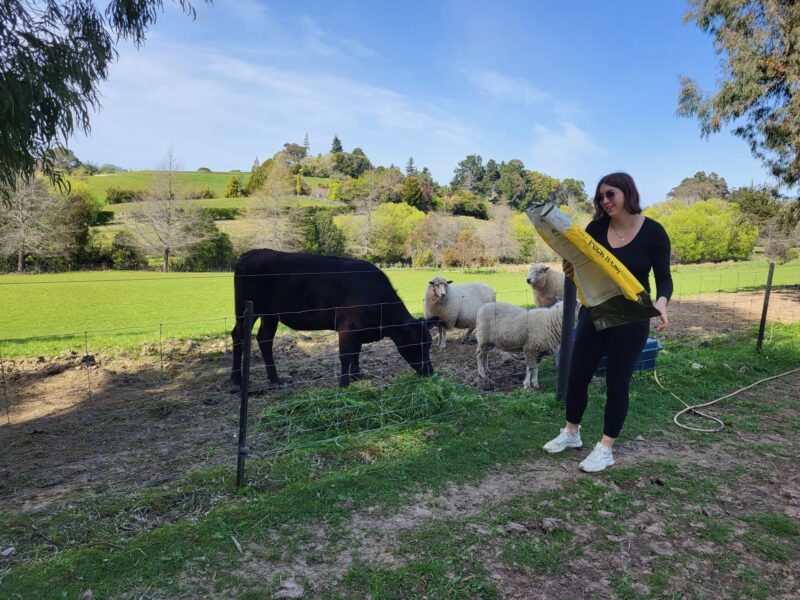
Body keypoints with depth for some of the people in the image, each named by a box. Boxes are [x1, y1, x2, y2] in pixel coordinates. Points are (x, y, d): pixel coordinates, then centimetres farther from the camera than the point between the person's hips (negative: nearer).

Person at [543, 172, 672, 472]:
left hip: (630, 320, -4)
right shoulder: (596, 228, -2)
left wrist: (661, 302, -27)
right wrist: (571, 267, -20)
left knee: (617, 383, 5)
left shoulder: (653, 232, -10)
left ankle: (605, 449, 18)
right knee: (577, 375, 10)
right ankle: (571, 433, 30)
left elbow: (664, 277, -6)